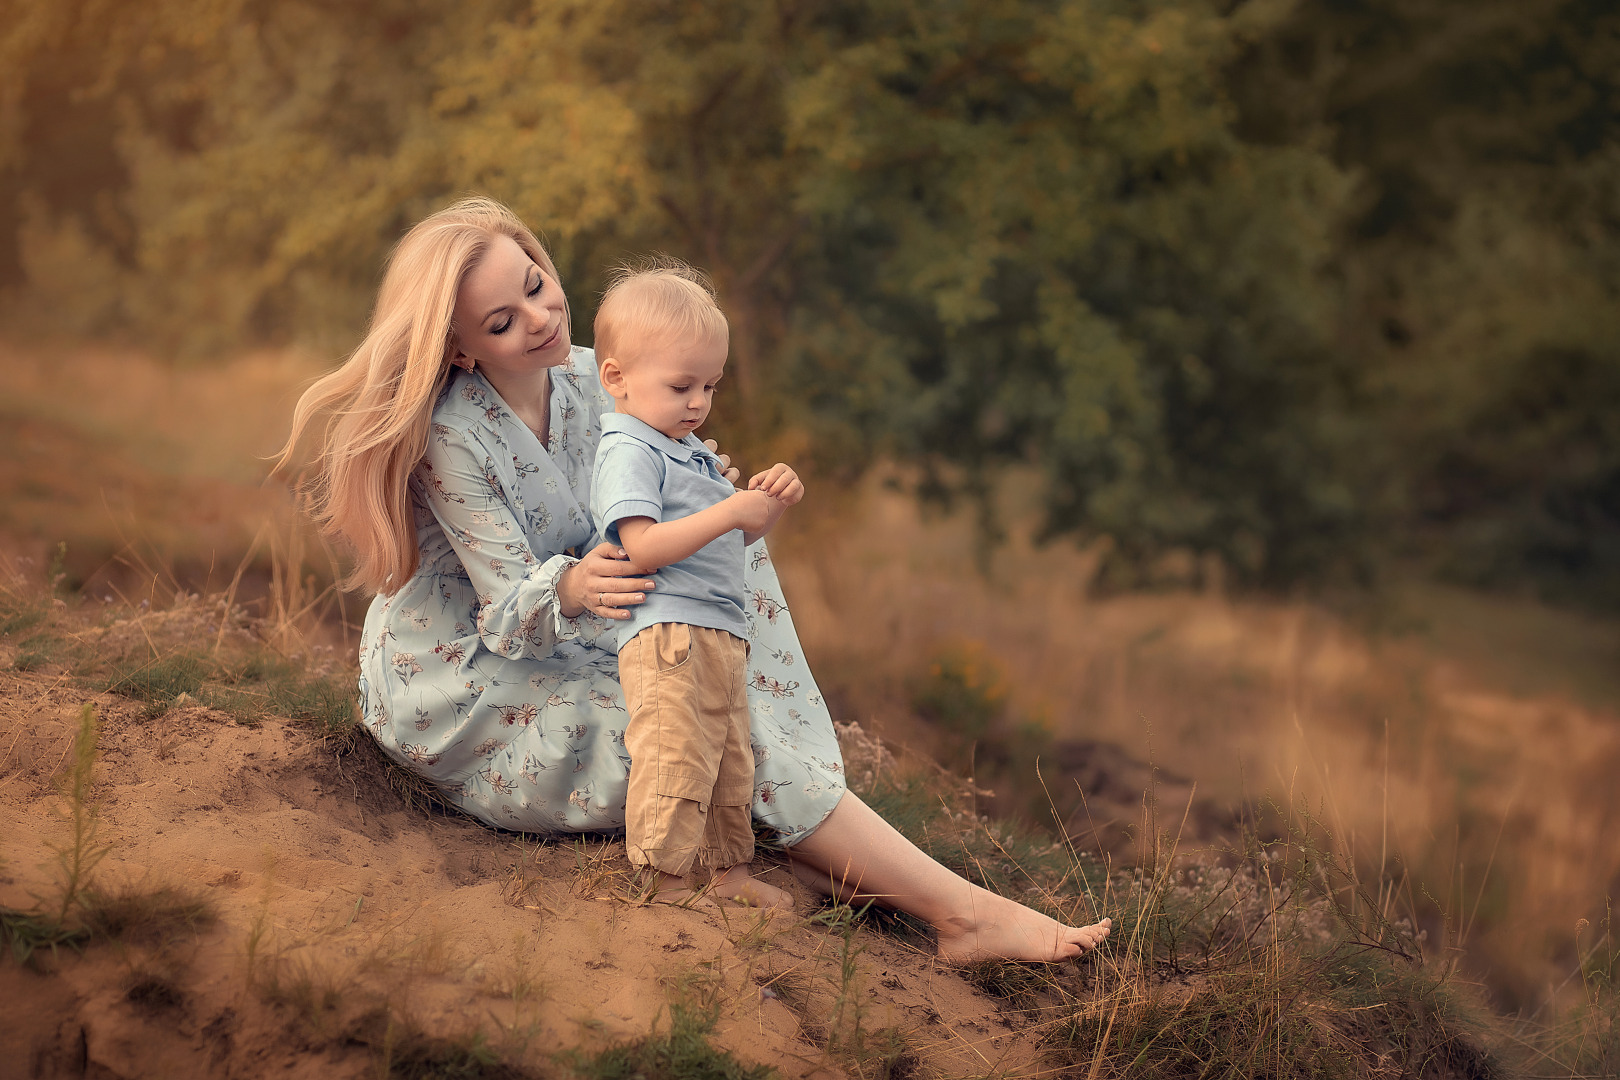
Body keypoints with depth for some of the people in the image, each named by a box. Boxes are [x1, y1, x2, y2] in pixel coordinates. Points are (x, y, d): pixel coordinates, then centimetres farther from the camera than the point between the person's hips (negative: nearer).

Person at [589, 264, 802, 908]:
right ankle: (665, 884, -6)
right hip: (668, 635, -10)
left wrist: (771, 503, 9)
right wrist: (732, 510, -21)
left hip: (721, 636, 10)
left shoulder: (690, 451, 21)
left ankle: (730, 873, 27)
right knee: (675, 761, -12)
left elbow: (734, 536, 29)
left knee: (731, 765, 16)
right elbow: (644, 546, -22)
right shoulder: (627, 453, -10)